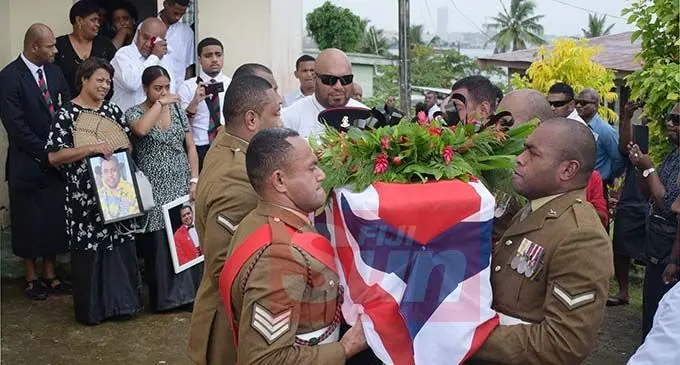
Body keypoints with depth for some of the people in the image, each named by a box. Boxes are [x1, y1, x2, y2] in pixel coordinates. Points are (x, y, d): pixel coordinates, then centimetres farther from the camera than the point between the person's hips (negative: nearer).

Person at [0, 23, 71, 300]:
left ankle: (50, 276, 22)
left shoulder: (54, 72, 6)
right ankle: (31, 279, 21)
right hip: (27, 164, -5)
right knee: (29, 223, 6)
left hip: (56, 160, 5)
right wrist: (45, 153, -14)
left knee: (54, 220, 10)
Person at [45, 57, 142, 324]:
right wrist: (92, 148, -21)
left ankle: (120, 302, 21)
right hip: (84, 197, -4)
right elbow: (54, 156, -13)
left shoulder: (113, 110, 9)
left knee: (120, 246, 7)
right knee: (89, 250, 3)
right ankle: (91, 309, 17)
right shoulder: (67, 114, -6)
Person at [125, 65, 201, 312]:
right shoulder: (134, 113, -1)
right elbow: (141, 129, -26)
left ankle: (189, 293, 13)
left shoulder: (177, 110, 9)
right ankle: (164, 297, 12)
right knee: (159, 244, 0)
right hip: (155, 192, -3)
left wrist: (194, 180, -1)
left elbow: (191, 147, 8)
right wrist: (160, 104, -17)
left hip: (182, 188, 3)